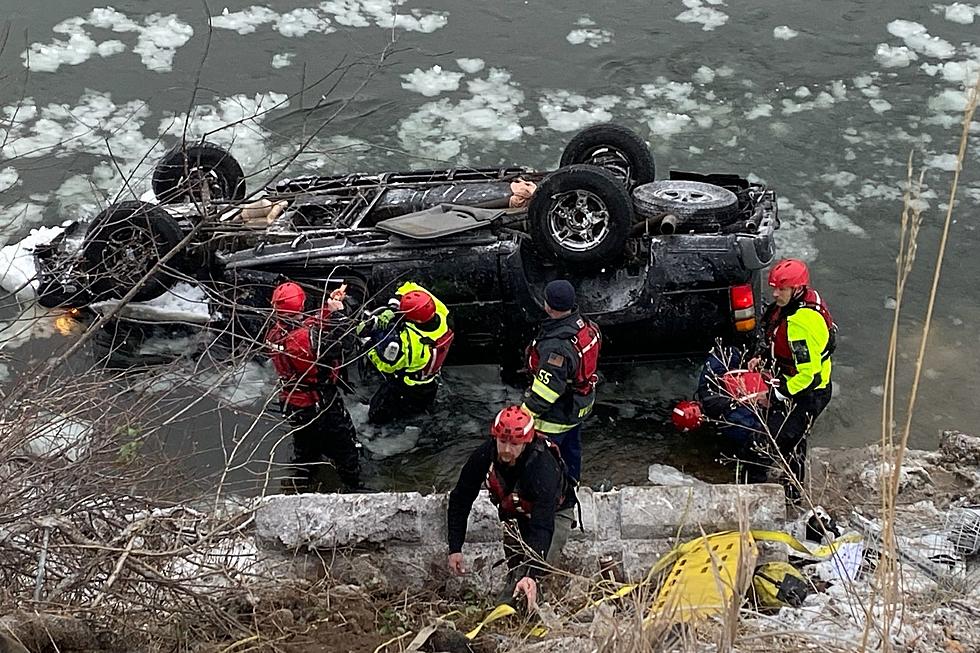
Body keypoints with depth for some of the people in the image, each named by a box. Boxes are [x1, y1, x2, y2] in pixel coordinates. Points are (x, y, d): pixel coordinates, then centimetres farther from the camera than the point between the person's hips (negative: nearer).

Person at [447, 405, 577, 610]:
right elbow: (460, 499, -12)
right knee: (515, 575, 5)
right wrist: (455, 548, -17)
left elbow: (542, 526, -44)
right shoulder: (484, 456, -26)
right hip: (514, 514, 5)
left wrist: (532, 575, -53)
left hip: (554, 513, -5)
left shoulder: (543, 467, -40)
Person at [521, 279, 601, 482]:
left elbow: (546, 388, -32)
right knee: (571, 448, 28)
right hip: (580, 406, 9)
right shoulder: (586, 326, -9)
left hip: (556, 415, -9)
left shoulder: (556, 347, -37)